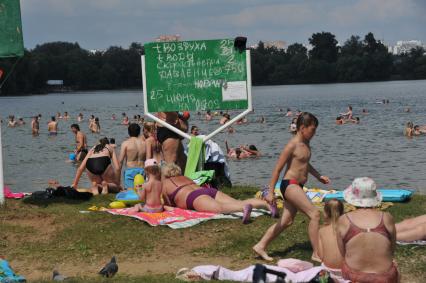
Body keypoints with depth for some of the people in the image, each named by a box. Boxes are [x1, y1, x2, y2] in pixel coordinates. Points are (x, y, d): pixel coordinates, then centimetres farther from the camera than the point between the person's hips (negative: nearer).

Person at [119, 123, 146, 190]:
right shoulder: (144, 143, 8)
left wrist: (119, 172, 5)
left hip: (130, 170, -3)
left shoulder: (126, 143, -2)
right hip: (142, 170, 3)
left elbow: (120, 160, -4)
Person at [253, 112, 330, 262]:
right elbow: (277, 169, -14)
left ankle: (260, 246, 22)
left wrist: (318, 176, 24)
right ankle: (317, 254, -13)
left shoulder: (306, 144, 12)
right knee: (314, 214, -16)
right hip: (290, 184, -10)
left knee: (286, 221, 13)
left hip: (297, 186, 10)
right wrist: (271, 192, -14)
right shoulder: (292, 145, -15)